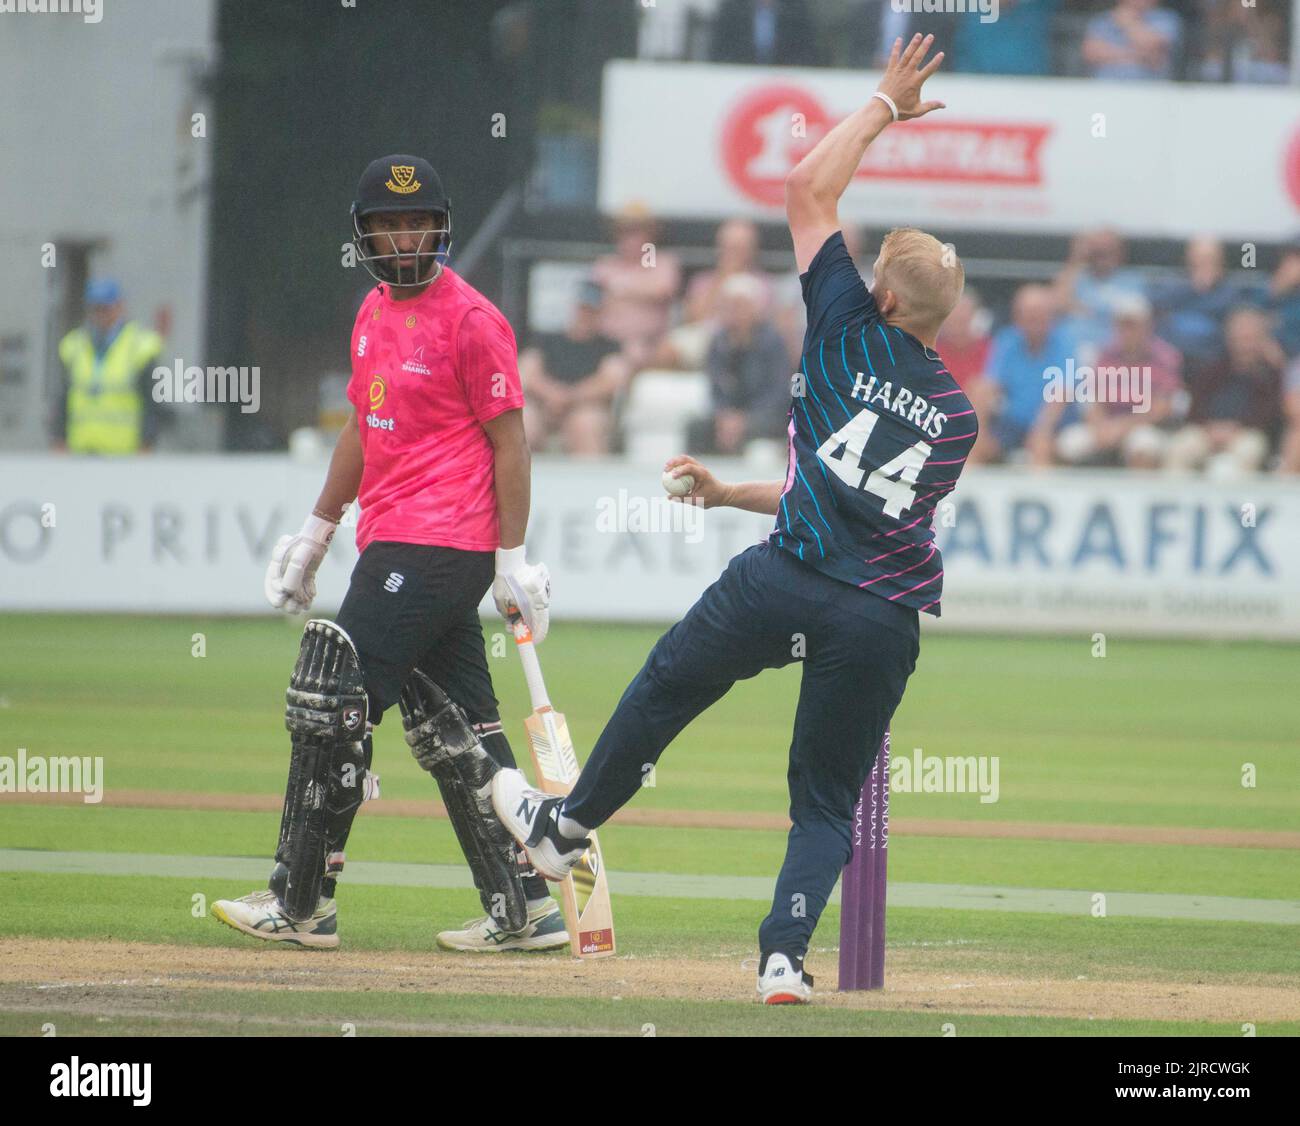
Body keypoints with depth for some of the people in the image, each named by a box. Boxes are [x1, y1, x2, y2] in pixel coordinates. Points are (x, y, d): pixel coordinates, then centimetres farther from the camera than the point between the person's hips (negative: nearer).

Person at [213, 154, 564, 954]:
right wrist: (318, 530, 25)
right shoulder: (375, 313, 16)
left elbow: (510, 442, -11)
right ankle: (525, 910, 10)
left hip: (436, 548, -9)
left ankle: (302, 903, -4)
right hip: (393, 544, 9)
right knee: (452, 731, 8)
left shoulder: (470, 319, -10)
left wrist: (512, 560, -14)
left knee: (330, 703, -9)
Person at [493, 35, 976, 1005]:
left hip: (789, 579, -3)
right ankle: (786, 955, -5)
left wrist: (884, 106, 18)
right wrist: (734, 494, 30)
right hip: (886, 621, 3)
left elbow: (808, 189, 7)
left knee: (665, 687, 21)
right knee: (828, 799, 13)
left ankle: (565, 826, 37)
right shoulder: (957, 416, 16)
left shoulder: (856, 334, 1)